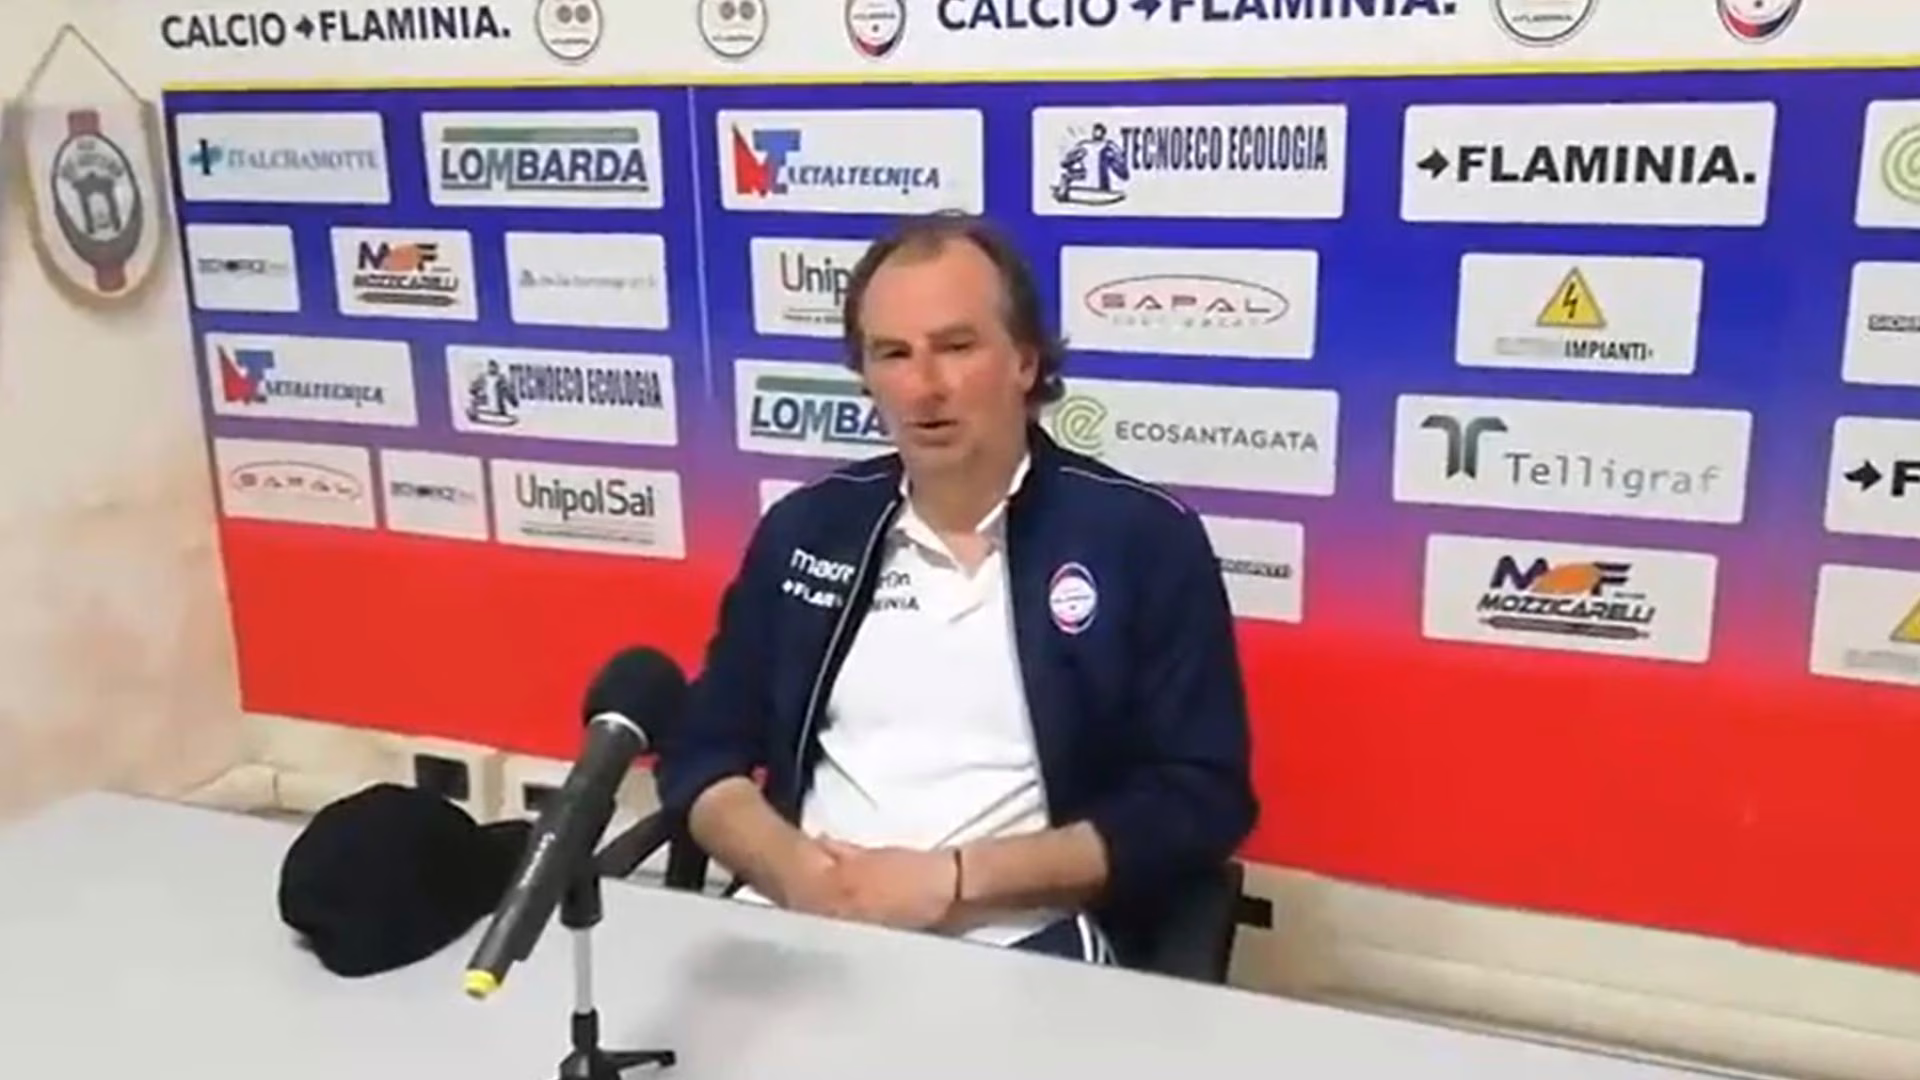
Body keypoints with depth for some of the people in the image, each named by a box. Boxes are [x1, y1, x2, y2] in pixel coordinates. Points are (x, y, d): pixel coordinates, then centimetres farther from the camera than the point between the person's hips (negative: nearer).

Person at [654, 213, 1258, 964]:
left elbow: (1197, 801, -4)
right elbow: (703, 757, 12)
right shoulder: (806, 528, 10)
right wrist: (790, 864, -8)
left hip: (1018, 949, -3)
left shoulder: (1143, 539, 0)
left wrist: (958, 880, -12)